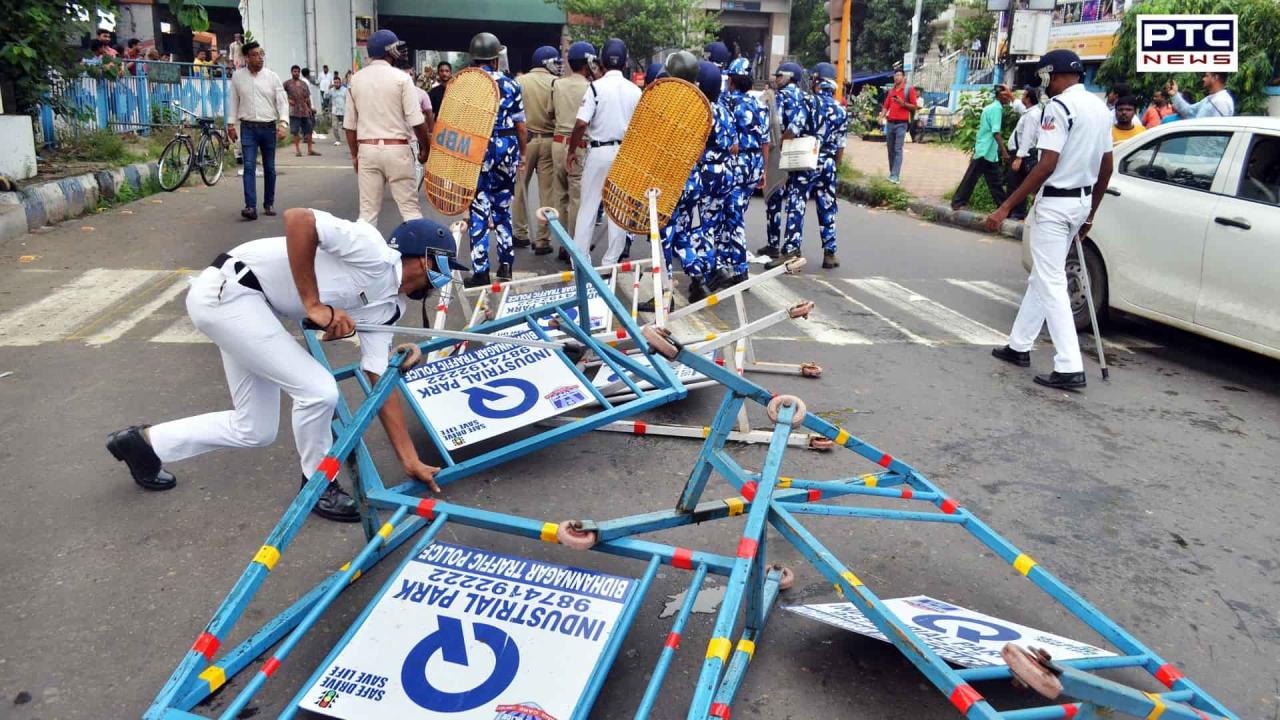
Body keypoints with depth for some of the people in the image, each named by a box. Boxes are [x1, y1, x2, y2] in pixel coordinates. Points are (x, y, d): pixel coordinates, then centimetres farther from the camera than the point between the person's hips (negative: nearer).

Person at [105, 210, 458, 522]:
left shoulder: (384, 306, 6)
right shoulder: (372, 251, -18)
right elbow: (297, 218, -29)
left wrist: (411, 460, 3)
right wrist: (314, 304, -25)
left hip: (254, 306, 9)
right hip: (226, 290, -9)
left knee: (254, 431, 13)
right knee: (318, 390, -13)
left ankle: (146, 442, 34)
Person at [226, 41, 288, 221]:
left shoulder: (272, 77, 2)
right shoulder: (237, 76, 4)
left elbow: (282, 101, -2)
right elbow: (233, 100, 9)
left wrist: (283, 123, -15)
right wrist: (231, 125, 7)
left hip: (268, 127, 1)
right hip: (248, 128, -1)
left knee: (269, 168, 8)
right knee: (249, 167, -10)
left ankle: (269, 204, 22)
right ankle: (251, 207, -16)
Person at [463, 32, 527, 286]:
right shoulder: (511, 84, 2)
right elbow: (520, 124, 4)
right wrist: (522, 153, 16)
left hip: (475, 148, -2)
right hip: (507, 147, 2)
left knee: (478, 209, 1)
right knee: (503, 206, 16)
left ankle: (480, 271, 0)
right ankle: (506, 263, 19)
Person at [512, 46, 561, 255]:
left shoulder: (520, 81, 0)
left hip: (524, 138, 1)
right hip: (549, 140, -1)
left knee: (520, 187, 13)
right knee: (547, 191, 4)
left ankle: (521, 234, 18)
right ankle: (543, 240, 4)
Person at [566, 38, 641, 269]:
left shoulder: (596, 87, -8)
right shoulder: (635, 90, 3)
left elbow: (581, 124, -14)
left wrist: (572, 151, -2)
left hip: (598, 151, -2)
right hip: (626, 153, 3)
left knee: (588, 206, 6)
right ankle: (611, 261, 11)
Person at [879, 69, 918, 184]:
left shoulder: (909, 90, 0)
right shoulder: (891, 91, 16)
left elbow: (915, 107, -1)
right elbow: (886, 106, 13)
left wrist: (903, 103, -15)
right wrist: (882, 117, -4)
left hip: (901, 124, -6)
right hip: (890, 123, 6)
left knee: (898, 150, -12)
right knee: (890, 149, 8)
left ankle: (895, 176, -17)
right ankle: (892, 173, 16)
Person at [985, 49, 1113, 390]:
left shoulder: (1060, 105, -14)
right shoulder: (1100, 107, 13)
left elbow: (1047, 165, -22)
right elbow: (1107, 166, 16)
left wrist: (1005, 207, -22)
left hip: (1056, 202, -9)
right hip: (1081, 201, 9)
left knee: (1051, 284, -7)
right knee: (1042, 276, 18)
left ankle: (1069, 367, -10)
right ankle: (1019, 346, 28)